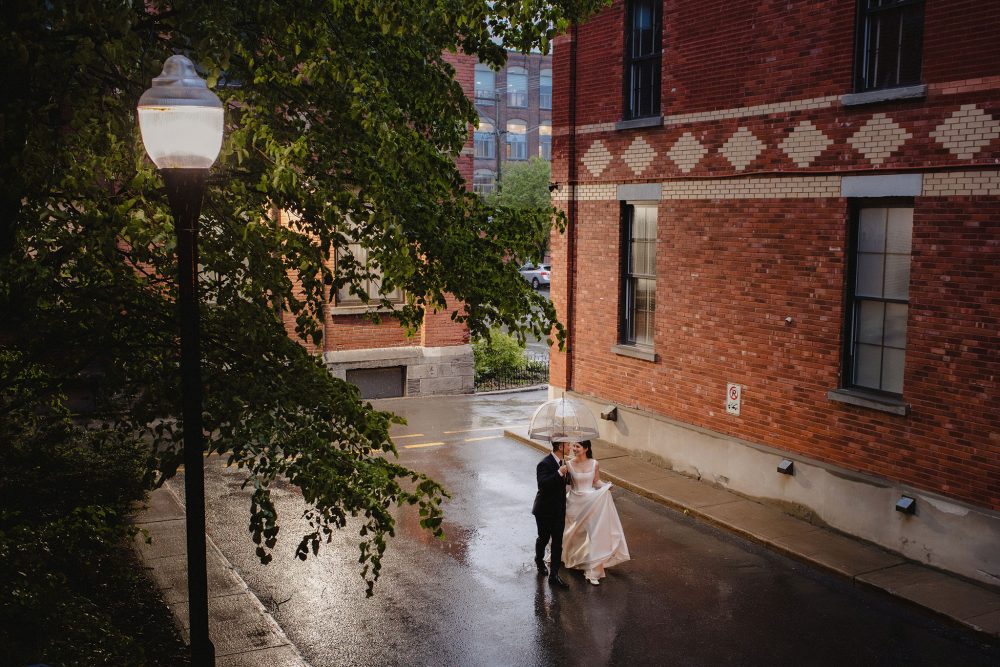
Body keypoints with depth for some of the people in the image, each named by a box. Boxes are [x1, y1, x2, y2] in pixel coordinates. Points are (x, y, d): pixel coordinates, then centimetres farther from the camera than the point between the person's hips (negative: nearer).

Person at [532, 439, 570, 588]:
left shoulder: (560, 463, 3)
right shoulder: (544, 464, -22)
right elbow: (542, 484, -37)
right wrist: (559, 473, -39)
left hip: (559, 510, 6)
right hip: (545, 510, -6)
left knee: (558, 542, 4)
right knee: (544, 538, 14)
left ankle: (554, 575, 9)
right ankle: (539, 560, 43)